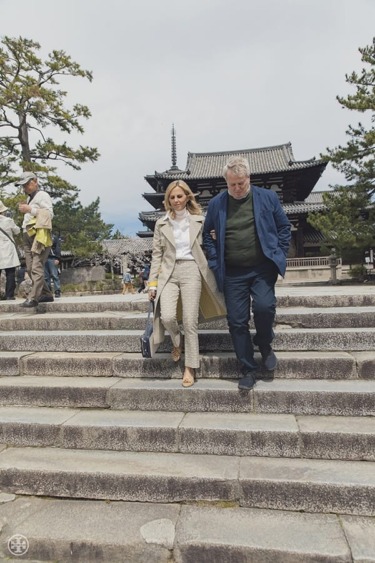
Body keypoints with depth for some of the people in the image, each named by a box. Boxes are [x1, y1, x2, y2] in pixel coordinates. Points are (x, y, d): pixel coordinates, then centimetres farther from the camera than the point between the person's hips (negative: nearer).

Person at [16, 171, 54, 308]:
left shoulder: (42, 195, 2)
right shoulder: (29, 198, 26)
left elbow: (50, 214, -10)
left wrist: (30, 210, -13)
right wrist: (25, 211, 13)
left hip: (40, 235, -9)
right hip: (27, 235, 9)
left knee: (36, 267, -15)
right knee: (30, 268, 3)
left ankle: (33, 298, -20)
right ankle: (46, 294, 8)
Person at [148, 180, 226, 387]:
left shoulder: (198, 221, 8)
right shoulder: (161, 224, 10)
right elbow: (157, 254, 8)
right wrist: (152, 283, 4)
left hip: (191, 271, -1)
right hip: (169, 272, 1)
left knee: (190, 321, -5)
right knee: (167, 317, -16)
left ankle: (190, 368, 8)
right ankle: (177, 342, 19)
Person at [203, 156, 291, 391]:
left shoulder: (268, 197, 3)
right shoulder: (216, 203, 5)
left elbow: (284, 227, 9)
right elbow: (208, 235, 12)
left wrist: (279, 255, -1)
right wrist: (215, 263, 3)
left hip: (263, 268, -1)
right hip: (232, 273, 2)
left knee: (264, 306, -21)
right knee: (237, 321, 1)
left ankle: (264, 344, 12)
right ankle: (249, 370, 16)